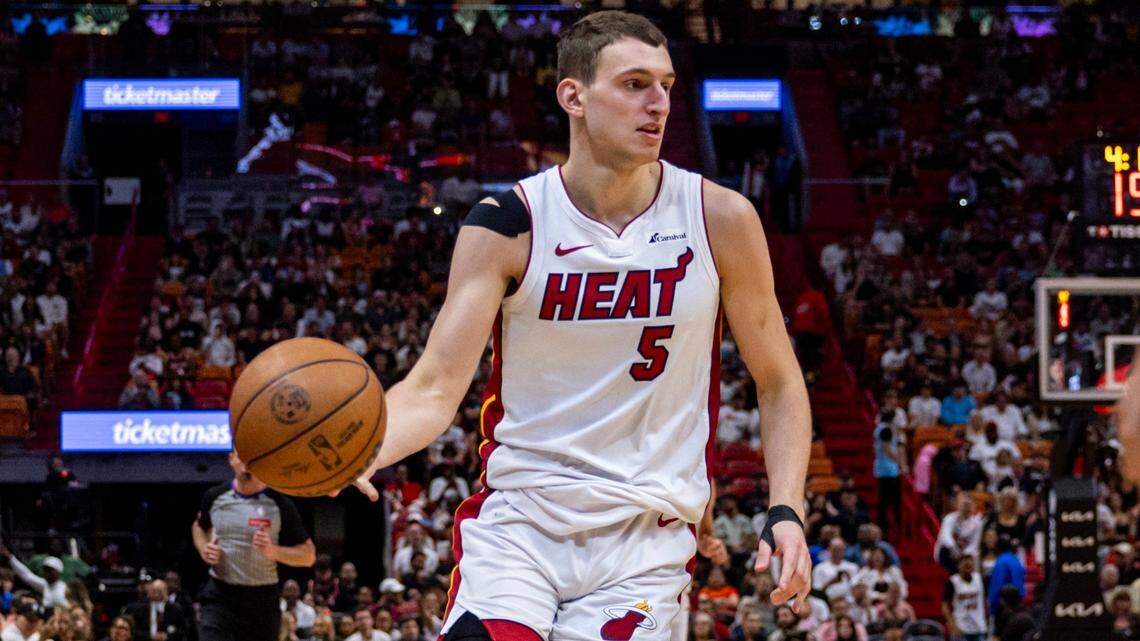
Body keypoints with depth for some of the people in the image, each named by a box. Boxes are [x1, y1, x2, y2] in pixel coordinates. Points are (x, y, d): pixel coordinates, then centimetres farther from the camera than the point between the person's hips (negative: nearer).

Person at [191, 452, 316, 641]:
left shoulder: (280, 505, -6)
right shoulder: (215, 497, 3)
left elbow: (308, 555, -3)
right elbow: (199, 526, 25)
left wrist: (273, 551, -20)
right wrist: (203, 549, 3)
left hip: (262, 600, -1)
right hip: (219, 596, 1)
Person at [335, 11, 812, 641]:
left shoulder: (719, 220, -3)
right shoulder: (507, 226, -5)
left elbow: (778, 383, 8)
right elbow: (435, 388, -11)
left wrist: (786, 512, -7)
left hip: (646, 535, 1)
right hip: (517, 517, -1)